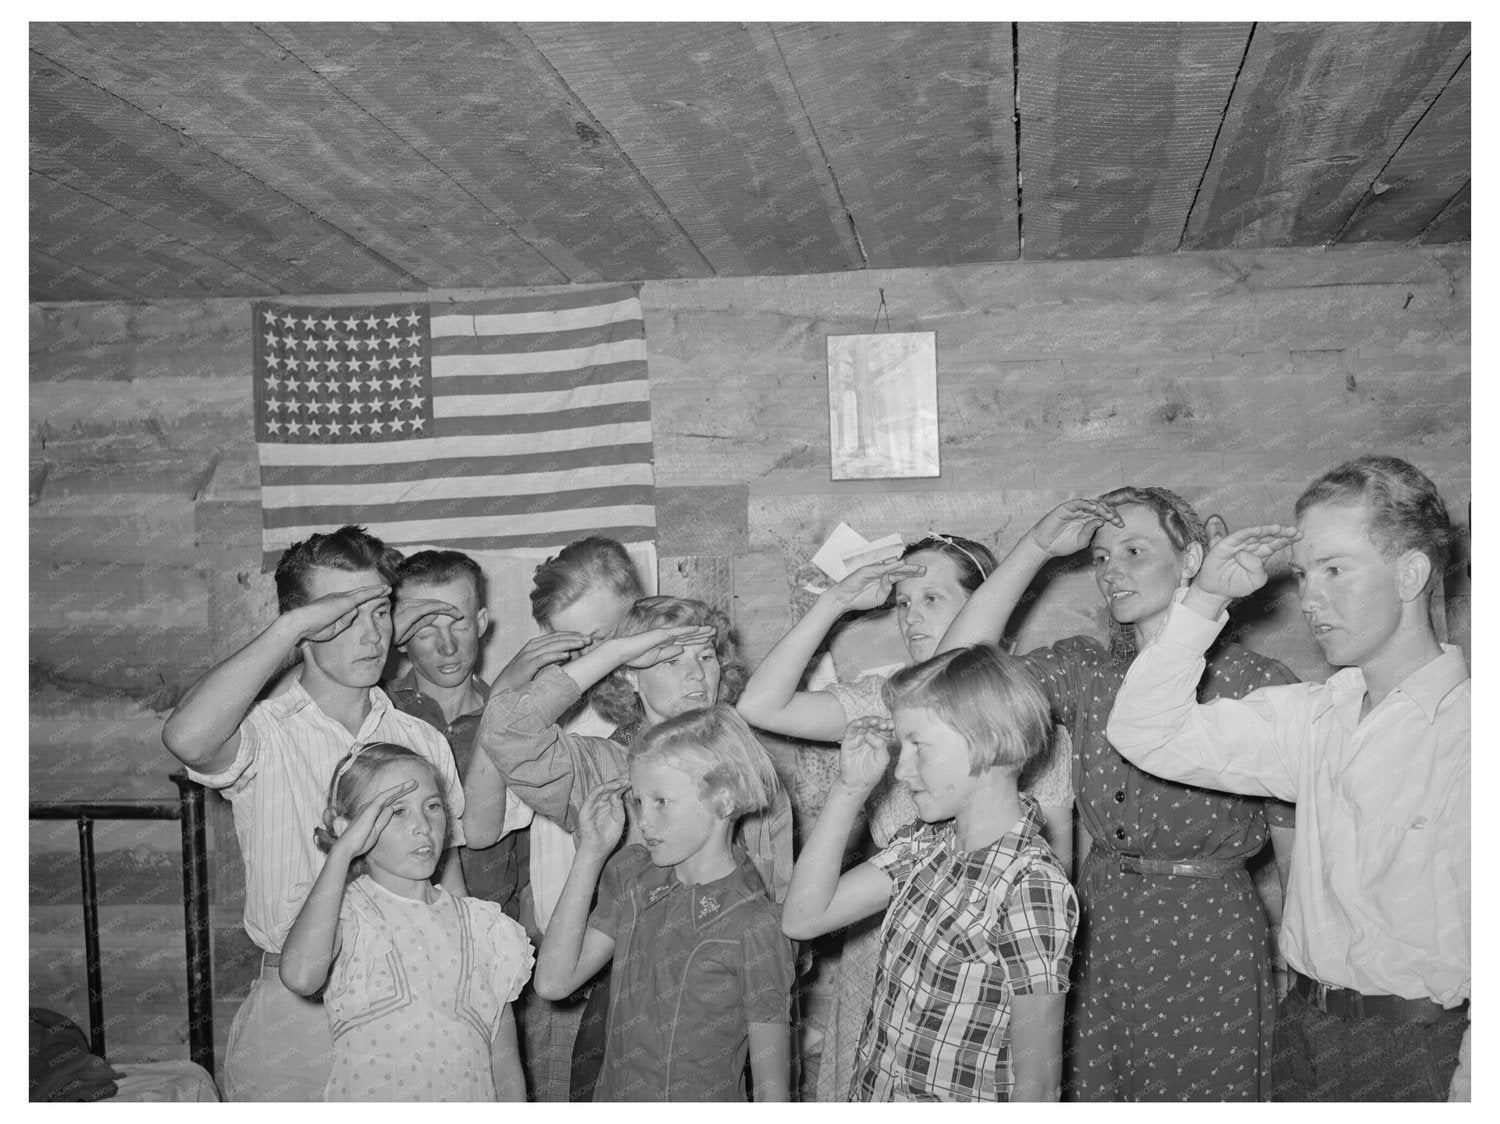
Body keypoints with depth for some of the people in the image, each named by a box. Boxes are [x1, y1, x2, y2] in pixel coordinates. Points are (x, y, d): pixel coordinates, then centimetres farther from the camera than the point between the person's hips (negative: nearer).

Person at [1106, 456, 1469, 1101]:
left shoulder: (1464, 730, -15)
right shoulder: (1316, 718, 4)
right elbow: (1147, 734, 5)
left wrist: (1466, 1095, -22)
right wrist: (1205, 598, 0)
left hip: (1424, 1052, -6)